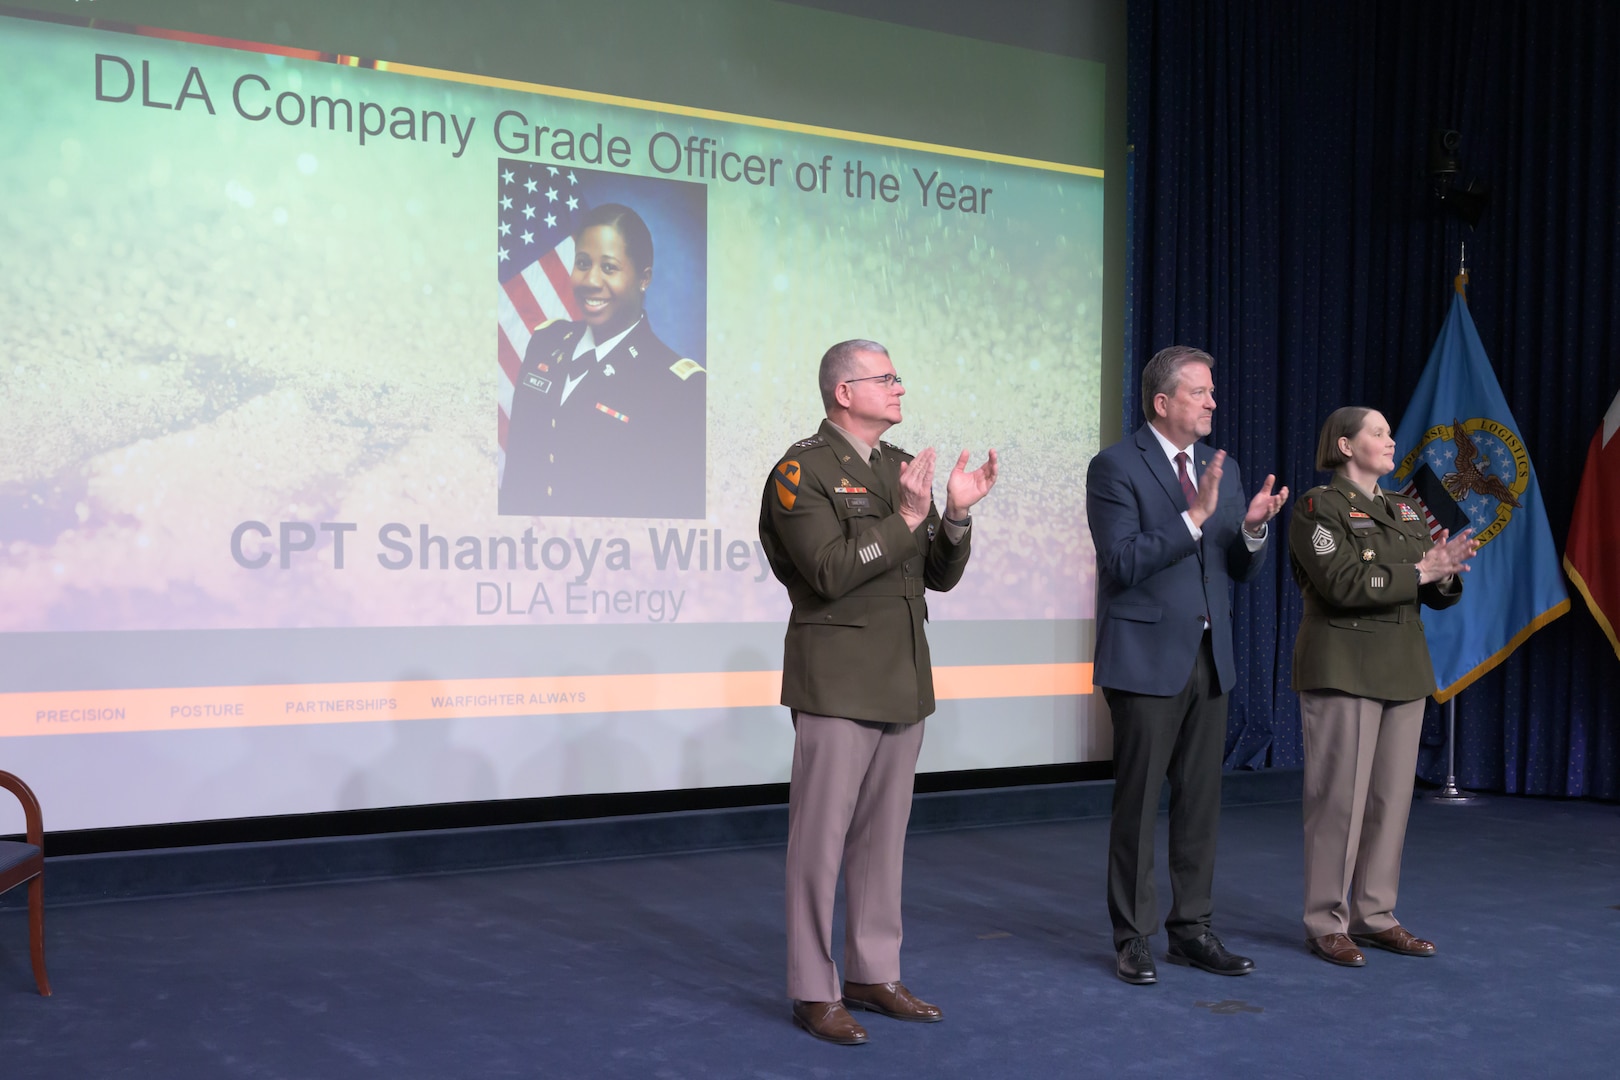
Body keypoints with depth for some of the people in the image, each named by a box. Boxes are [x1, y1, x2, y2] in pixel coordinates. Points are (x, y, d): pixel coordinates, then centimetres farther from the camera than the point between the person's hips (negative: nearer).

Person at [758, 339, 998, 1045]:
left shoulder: (901, 466, 14)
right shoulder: (802, 470, -9)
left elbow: (941, 576, 13)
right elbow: (832, 573, -19)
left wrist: (956, 515, -4)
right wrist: (904, 518, -20)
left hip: (902, 681, 7)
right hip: (837, 684, -7)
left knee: (883, 835, 13)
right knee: (821, 838, -2)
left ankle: (874, 974, 23)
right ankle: (813, 991, 7)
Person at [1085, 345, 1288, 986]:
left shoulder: (1223, 468, 12)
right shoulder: (1115, 467, -8)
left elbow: (1241, 570, 12)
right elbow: (1123, 562, -17)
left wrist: (1253, 527, -9)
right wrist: (1195, 516, -23)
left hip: (1209, 656, 6)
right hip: (1147, 657, -6)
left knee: (1201, 800, 10)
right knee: (1139, 802, 1)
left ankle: (1191, 930, 20)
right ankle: (1133, 939, 11)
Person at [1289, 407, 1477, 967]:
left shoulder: (1404, 510, 15)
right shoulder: (1318, 507, -6)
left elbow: (1439, 594, 12)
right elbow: (1344, 584, -19)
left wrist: (1447, 572, -10)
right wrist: (1418, 571, -17)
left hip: (1402, 669, 7)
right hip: (1343, 669, -7)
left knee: (1392, 796, 8)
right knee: (1339, 797, -5)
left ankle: (1375, 915, 18)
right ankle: (1325, 923, 4)